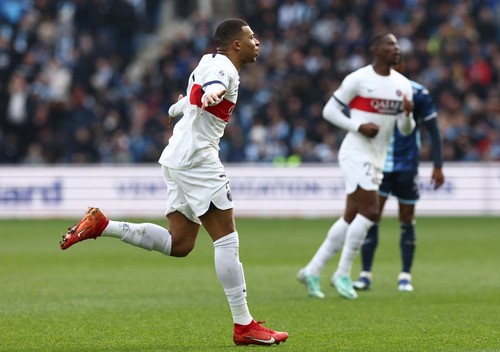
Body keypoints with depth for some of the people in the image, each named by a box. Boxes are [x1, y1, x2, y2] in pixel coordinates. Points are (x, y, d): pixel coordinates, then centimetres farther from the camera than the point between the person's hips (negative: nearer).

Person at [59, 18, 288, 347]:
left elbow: (197, 87, 42)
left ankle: (101, 225, 7)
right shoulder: (223, 67, -10)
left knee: (178, 244, 8)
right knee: (227, 239, -9)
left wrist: (177, 109, 65)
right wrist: (213, 94, -61)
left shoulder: (213, 63, 20)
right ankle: (244, 326, -9)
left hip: (180, 158, 10)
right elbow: (212, 82, -36)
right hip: (196, 158, -10)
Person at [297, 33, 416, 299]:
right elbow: (329, 110, -5)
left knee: (350, 219, 8)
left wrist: (407, 114, -12)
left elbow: (405, 130, 10)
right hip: (356, 154, -7)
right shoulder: (358, 79, -9)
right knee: (370, 211, -17)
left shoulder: (403, 85, 9)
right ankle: (343, 274, -5)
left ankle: (312, 271, 17)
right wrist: (358, 126, -17)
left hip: (377, 159, 7)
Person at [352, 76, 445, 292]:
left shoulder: (417, 93, -6)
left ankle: (405, 276, 16)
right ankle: (365, 274, -3)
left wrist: (438, 166, -3)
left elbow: (433, 131, 0)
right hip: (378, 166, 2)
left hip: (406, 167, -2)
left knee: (406, 222, 5)